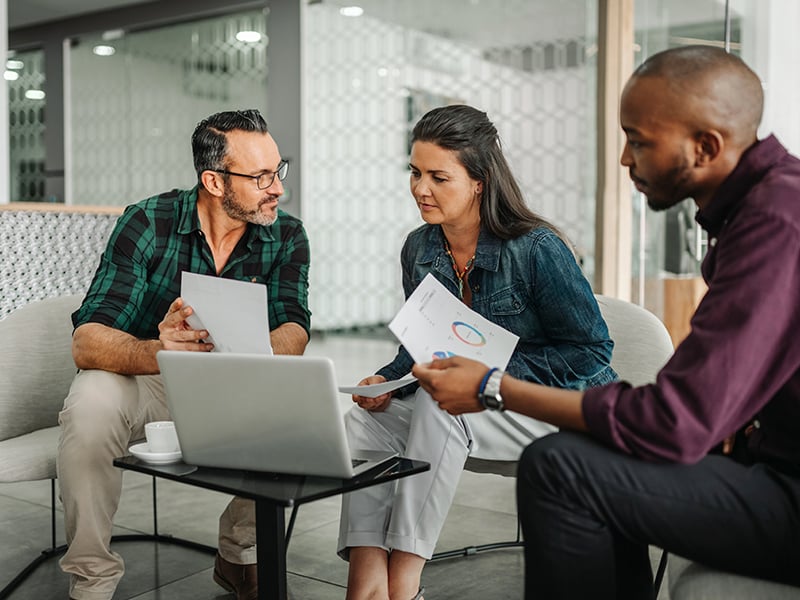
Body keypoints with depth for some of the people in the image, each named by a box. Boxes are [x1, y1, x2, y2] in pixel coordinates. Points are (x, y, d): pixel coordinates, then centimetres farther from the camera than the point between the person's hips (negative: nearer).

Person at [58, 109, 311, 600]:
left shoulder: (286, 236, -8)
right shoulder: (147, 225, -17)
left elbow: (293, 332, -20)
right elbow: (87, 342, -25)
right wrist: (157, 352, -48)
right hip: (143, 381, -2)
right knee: (91, 403, -32)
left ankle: (240, 554, -1)